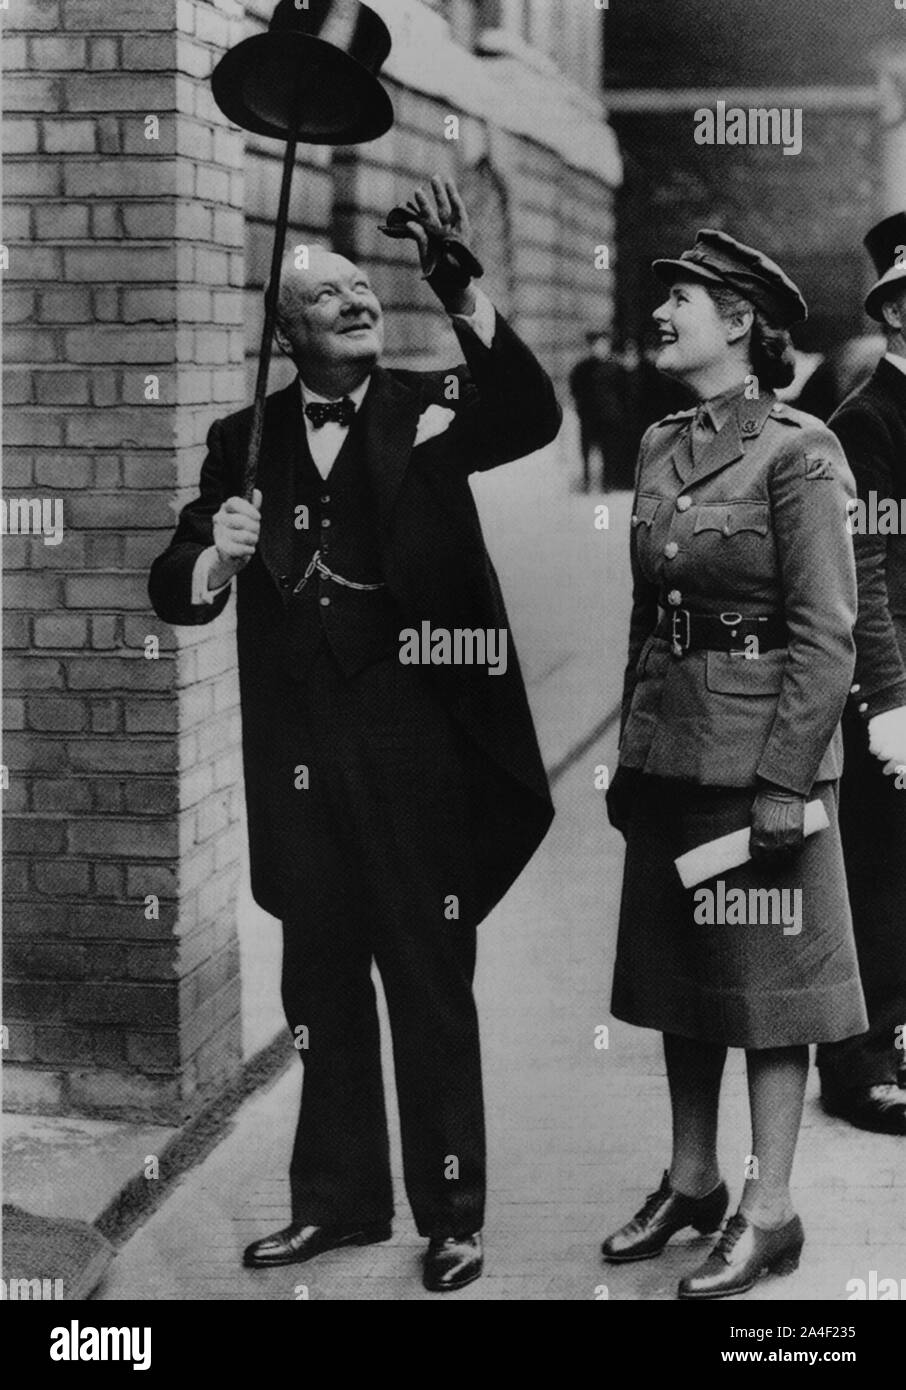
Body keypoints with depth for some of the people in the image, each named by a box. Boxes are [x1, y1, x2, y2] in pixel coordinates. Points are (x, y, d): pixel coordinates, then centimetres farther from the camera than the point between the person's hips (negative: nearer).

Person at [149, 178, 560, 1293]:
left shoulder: (430, 406, 1)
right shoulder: (245, 440, 7)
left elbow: (534, 420, -19)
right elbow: (173, 591, 4)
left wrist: (463, 294, -31)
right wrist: (213, 556, -19)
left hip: (418, 747, -3)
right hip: (300, 758, 3)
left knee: (432, 984, 6)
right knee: (321, 985, 13)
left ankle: (451, 1216, 18)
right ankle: (338, 1199, 28)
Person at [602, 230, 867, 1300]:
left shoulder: (797, 453, -11)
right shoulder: (660, 447, 10)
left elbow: (824, 635, -14)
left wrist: (784, 780, -18)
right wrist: (629, 756, 14)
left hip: (758, 753, -7)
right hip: (669, 755, 7)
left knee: (766, 982, 2)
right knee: (679, 977, 14)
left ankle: (768, 1213, 12)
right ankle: (691, 1182, 28)